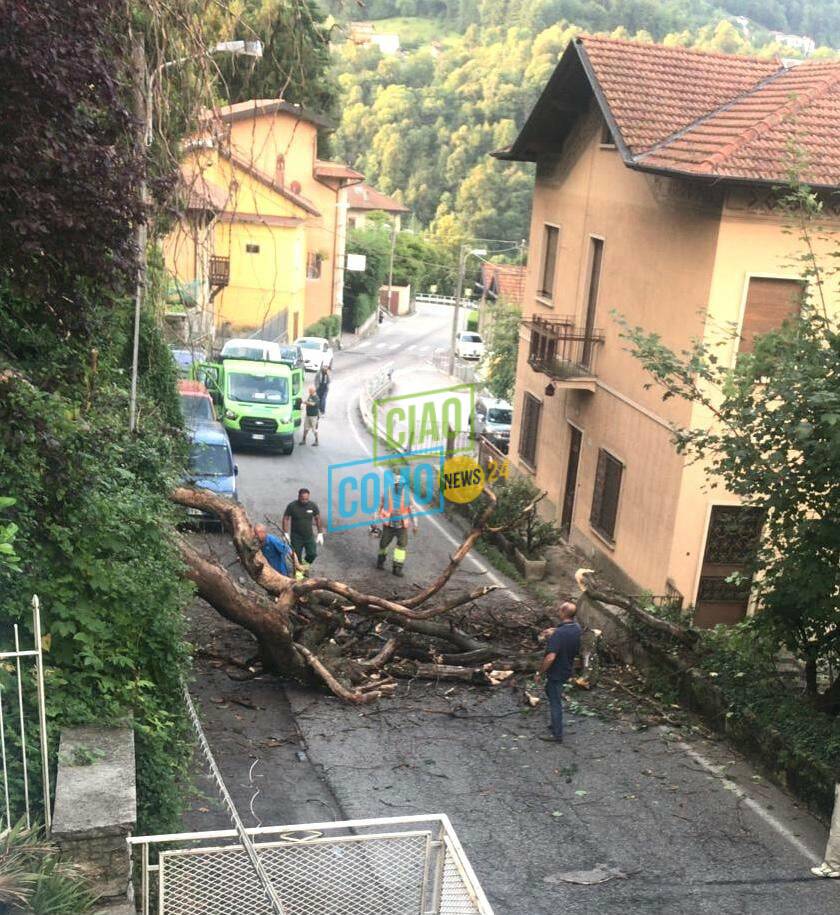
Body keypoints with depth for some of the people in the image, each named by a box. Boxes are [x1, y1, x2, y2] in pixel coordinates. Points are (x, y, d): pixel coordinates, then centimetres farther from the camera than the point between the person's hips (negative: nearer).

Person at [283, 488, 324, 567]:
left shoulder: (313, 506, -8)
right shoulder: (292, 506, -13)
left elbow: (318, 519, 2)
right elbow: (285, 519, -6)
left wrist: (320, 534, 2)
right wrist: (285, 534, -10)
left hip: (309, 536, 2)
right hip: (296, 537, -1)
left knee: (312, 554, -5)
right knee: (297, 558, 4)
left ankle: (306, 565, 27)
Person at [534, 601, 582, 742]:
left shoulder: (559, 633, -32)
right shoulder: (576, 627, -6)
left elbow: (550, 657, -33)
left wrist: (539, 673, -20)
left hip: (556, 673, -8)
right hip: (567, 669, 8)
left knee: (555, 702, 6)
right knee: (550, 692, 28)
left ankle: (557, 735, 18)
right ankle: (556, 724, 41)